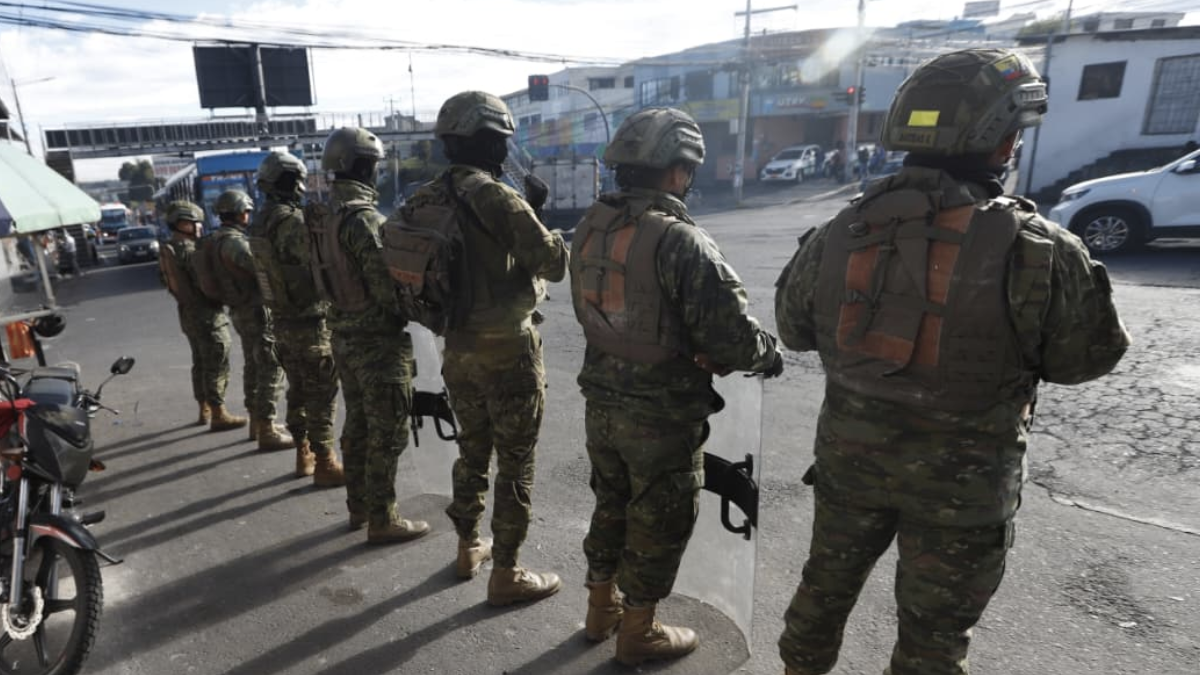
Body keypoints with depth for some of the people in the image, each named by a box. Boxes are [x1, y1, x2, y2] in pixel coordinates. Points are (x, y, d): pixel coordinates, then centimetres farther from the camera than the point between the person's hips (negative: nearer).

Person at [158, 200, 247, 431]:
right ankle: (219, 415, -2)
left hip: (187, 314, 9)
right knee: (217, 365, -4)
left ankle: (204, 411, 27)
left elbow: (171, 283, 13)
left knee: (201, 363, 18)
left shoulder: (167, 250, 11)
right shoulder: (189, 249, -18)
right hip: (207, 315, -9)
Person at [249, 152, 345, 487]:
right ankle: (325, 464, 4)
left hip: (281, 320, 9)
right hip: (310, 322, -8)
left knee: (298, 391, 16)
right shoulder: (291, 220, -20)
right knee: (322, 394, -1)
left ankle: (304, 454, 27)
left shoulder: (259, 222, 8)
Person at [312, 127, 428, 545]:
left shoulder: (328, 213, 10)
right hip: (377, 338, -9)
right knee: (387, 432, 0)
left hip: (344, 335, 9)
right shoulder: (362, 215, -19)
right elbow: (385, 282, -22)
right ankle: (382, 521, 8)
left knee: (358, 424, 17)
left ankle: (359, 508, 29)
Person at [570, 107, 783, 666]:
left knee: (611, 508, 25)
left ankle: (601, 610, 43)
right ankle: (637, 633, 33)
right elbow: (730, 338, -23)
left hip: (601, 404, 7)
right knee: (658, 525, 14)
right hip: (662, 416, -7)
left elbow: (594, 314, 6)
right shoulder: (680, 242, -24)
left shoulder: (589, 229, -1)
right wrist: (769, 353, -2)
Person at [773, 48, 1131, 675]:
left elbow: (793, 329, 4)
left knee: (827, 582, 25)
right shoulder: (1036, 250, -19)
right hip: (961, 479, -3)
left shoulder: (839, 232, -7)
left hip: (849, 454, 4)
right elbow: (1084, 358, -4)